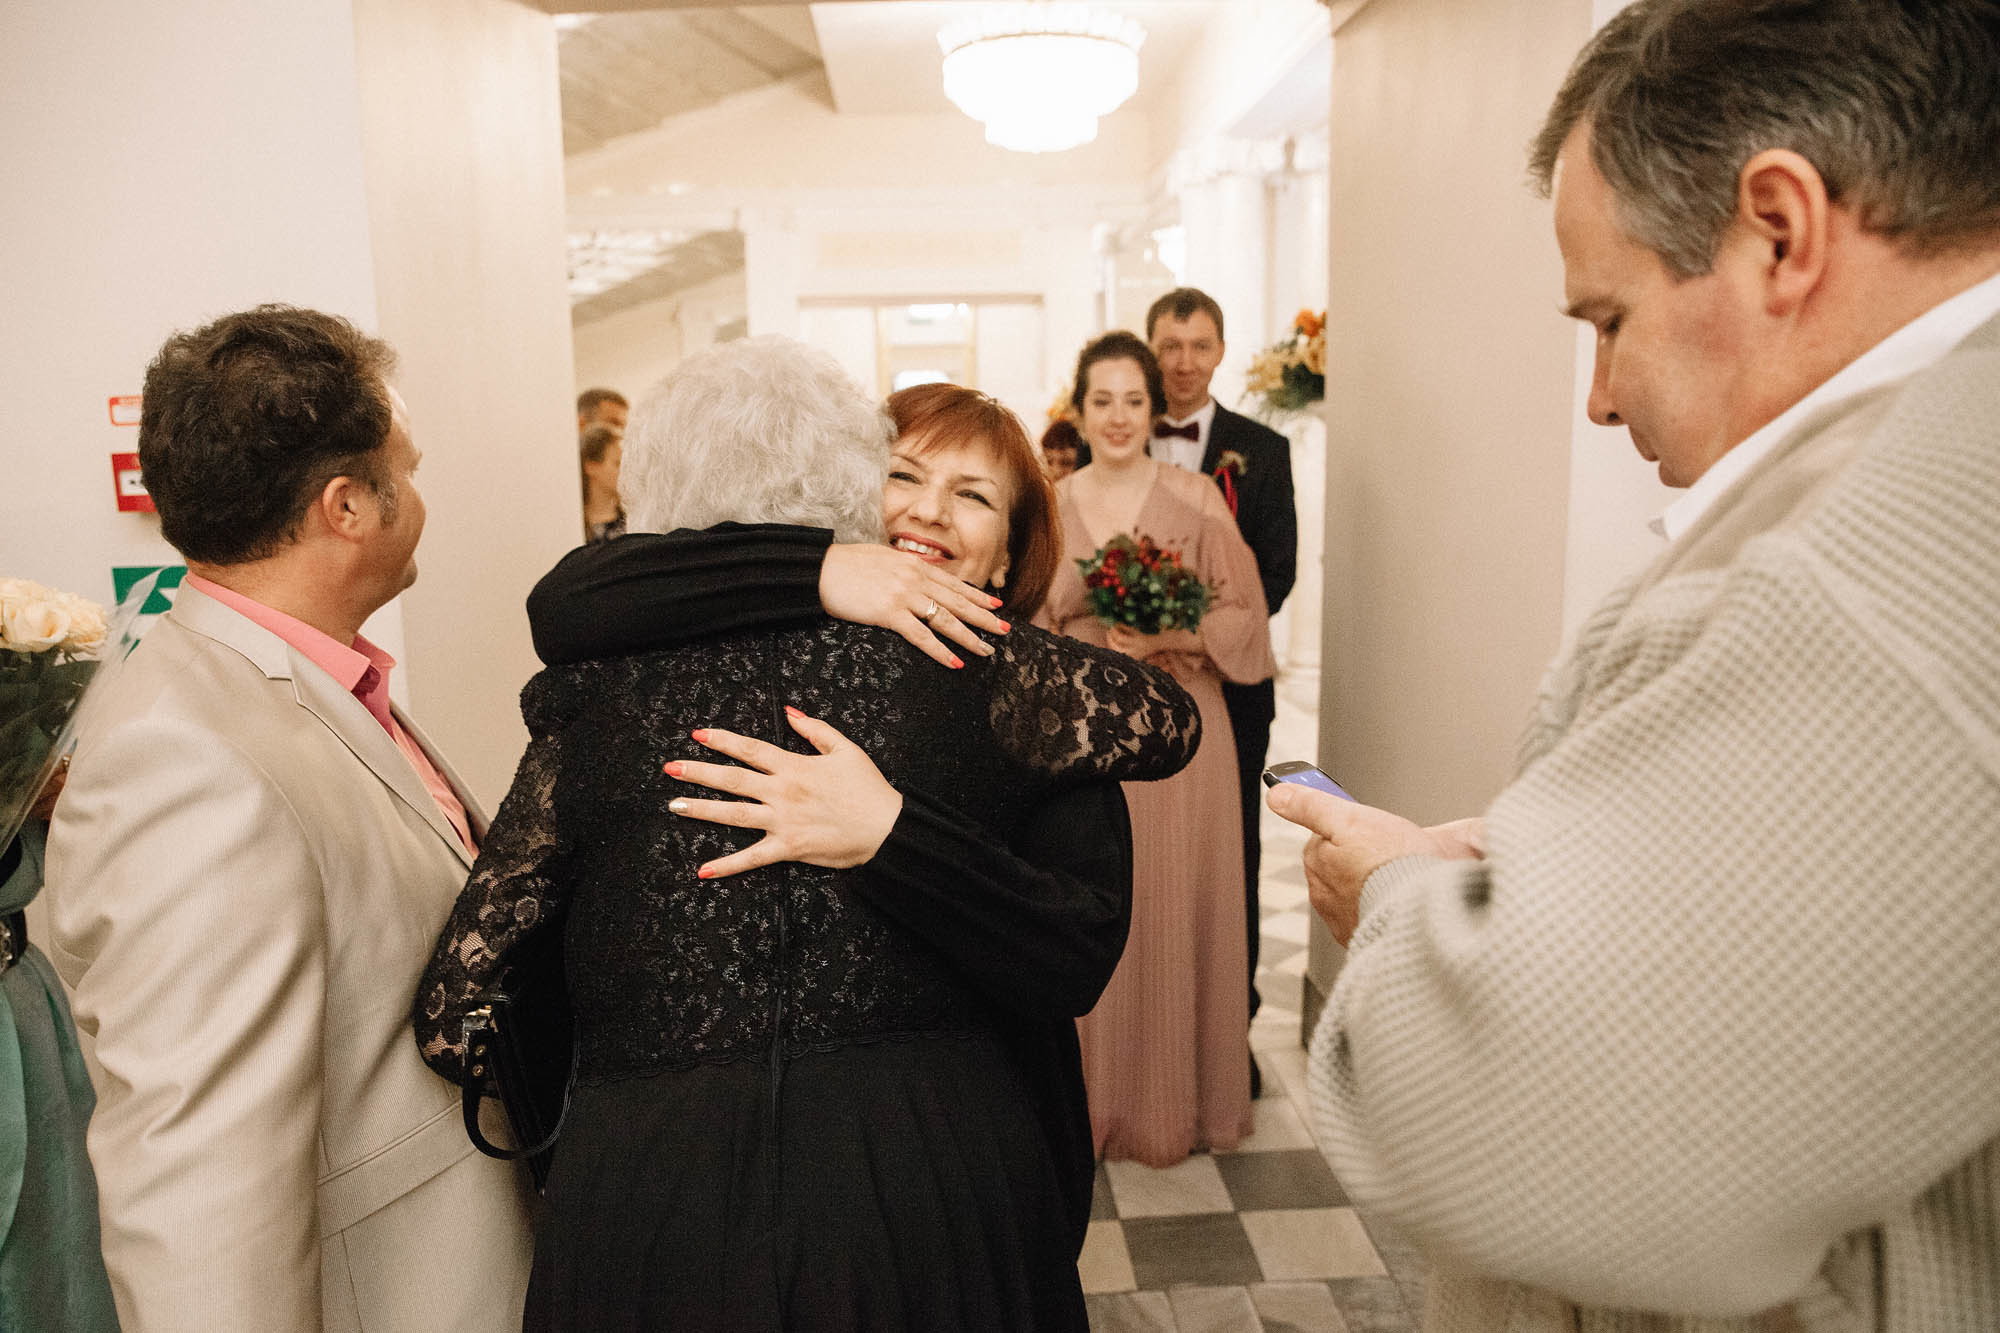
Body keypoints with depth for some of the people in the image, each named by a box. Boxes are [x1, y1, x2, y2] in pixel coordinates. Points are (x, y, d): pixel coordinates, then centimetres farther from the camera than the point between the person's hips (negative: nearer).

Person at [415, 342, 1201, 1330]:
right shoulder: (972, 672, -10)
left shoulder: (593, 703, -8)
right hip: (933, 1180, 0)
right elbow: (1171, 719, 8)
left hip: (654, 1204, 0)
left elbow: (455, 1015, -5)